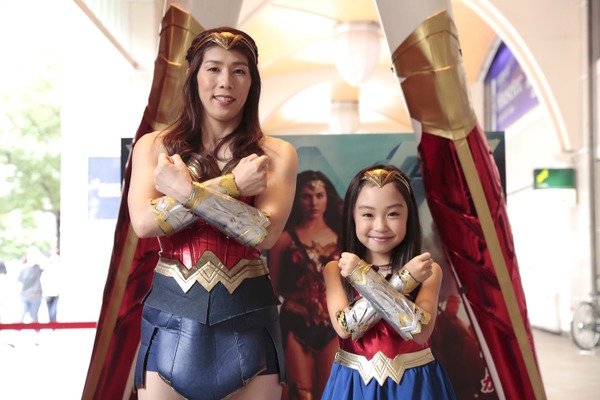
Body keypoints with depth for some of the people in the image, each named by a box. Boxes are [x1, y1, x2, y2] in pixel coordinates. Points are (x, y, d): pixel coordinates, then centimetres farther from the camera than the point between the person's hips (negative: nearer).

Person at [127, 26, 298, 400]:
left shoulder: (277, 154, 3)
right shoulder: (153, 146, 5)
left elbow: (265, 232, -12)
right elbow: (143, 222, -11)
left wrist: (186, 192, -14)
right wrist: (230, 185, -13)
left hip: (247, 323, 0)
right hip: (172, 321, 0)